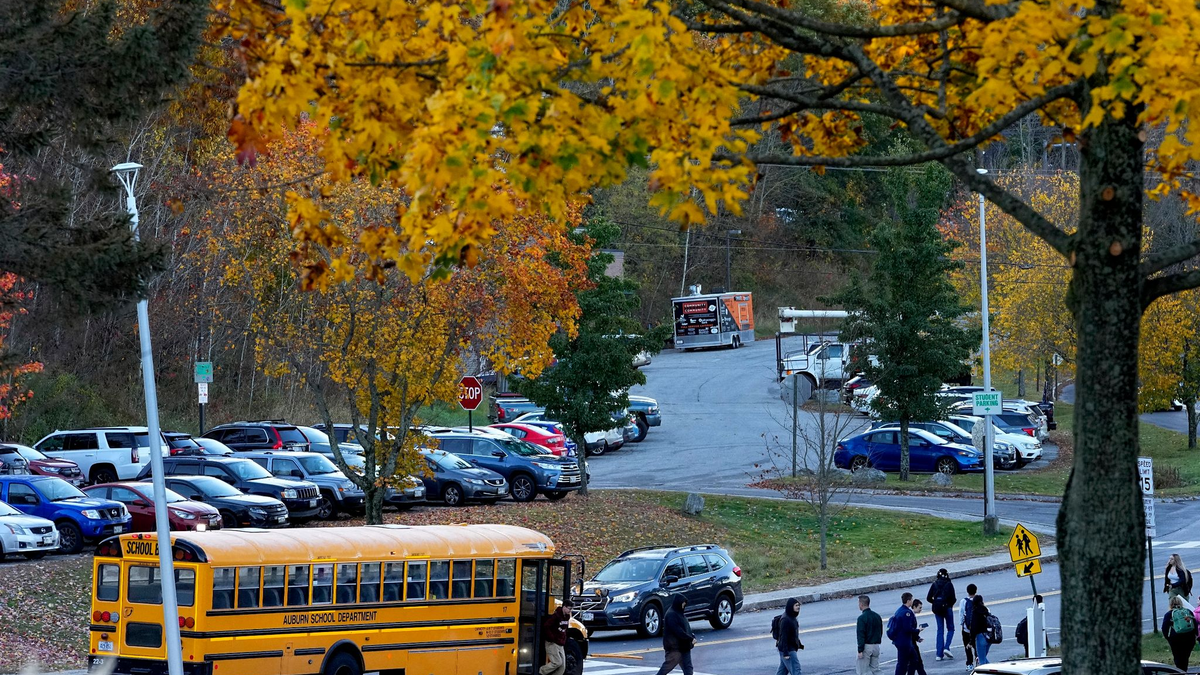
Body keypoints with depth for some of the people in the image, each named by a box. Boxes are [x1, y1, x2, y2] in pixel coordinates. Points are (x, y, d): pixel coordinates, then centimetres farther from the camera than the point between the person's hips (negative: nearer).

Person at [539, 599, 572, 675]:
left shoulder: (567, 616, 9)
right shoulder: (556, 616, -17)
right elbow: (546, 626, -22)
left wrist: (564, 639, 13)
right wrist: (552, 638, -19)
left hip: (560, 645, 8)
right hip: (552, 644, -8)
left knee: (562, 666, 1)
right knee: (557, 662, -15)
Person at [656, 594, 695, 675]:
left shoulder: (679, 613, 13)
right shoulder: (671, 614, -16)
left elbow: (687, 628, 17)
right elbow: (678, 631, -23)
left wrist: (692, 637, 1)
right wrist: (690, 639, -21)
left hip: (684, 646, 10)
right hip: (674, 647, -10)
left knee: (688, 668, 6)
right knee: (667, 667, -1)